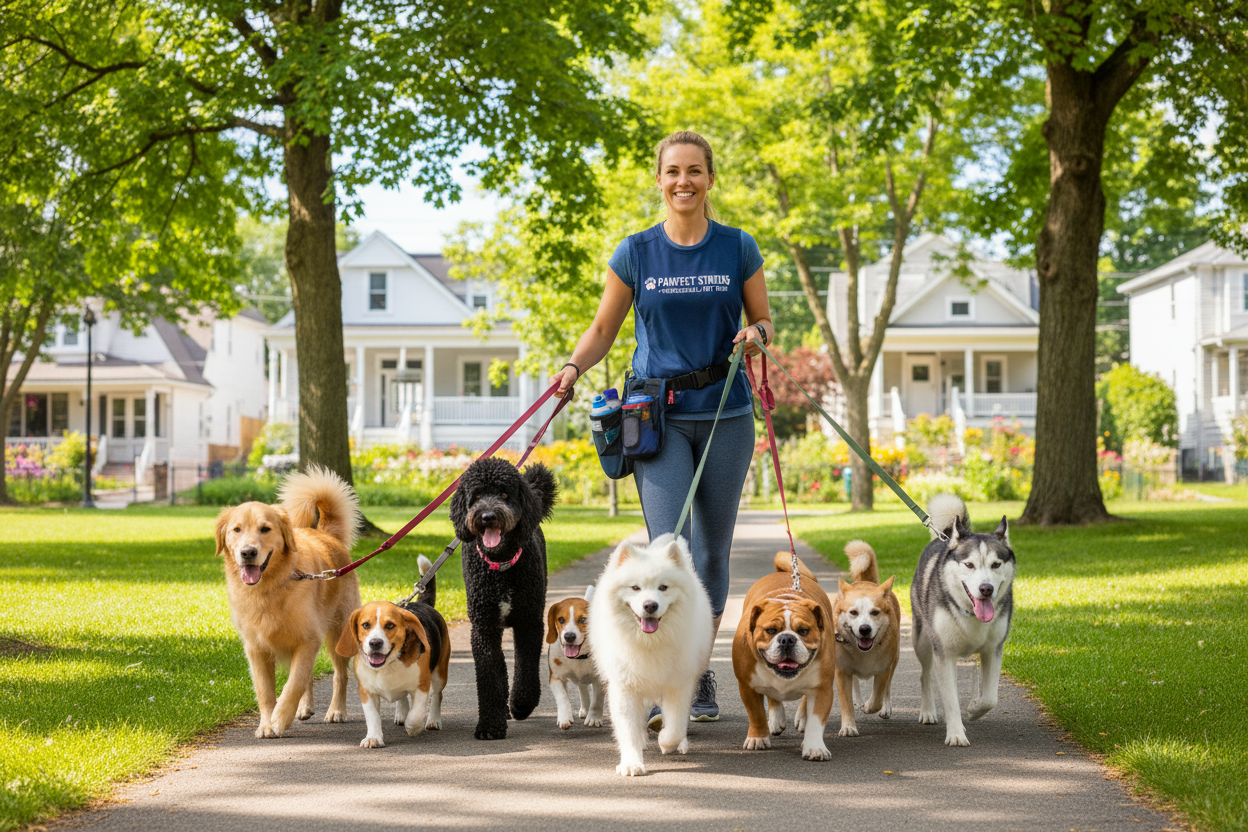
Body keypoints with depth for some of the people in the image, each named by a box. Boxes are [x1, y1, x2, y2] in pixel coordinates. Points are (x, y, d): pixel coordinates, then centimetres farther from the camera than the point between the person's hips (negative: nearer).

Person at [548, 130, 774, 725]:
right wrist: (574, 367, -10)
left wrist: (756, 334, -13)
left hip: (724, 413, 1)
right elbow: (604, 328, 9)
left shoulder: (738, 249, 3)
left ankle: (700, 675, 24)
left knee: (712, 552, 9)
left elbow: (764, 323, 10)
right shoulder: (635, 253, 2)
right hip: (658, 416, -1)